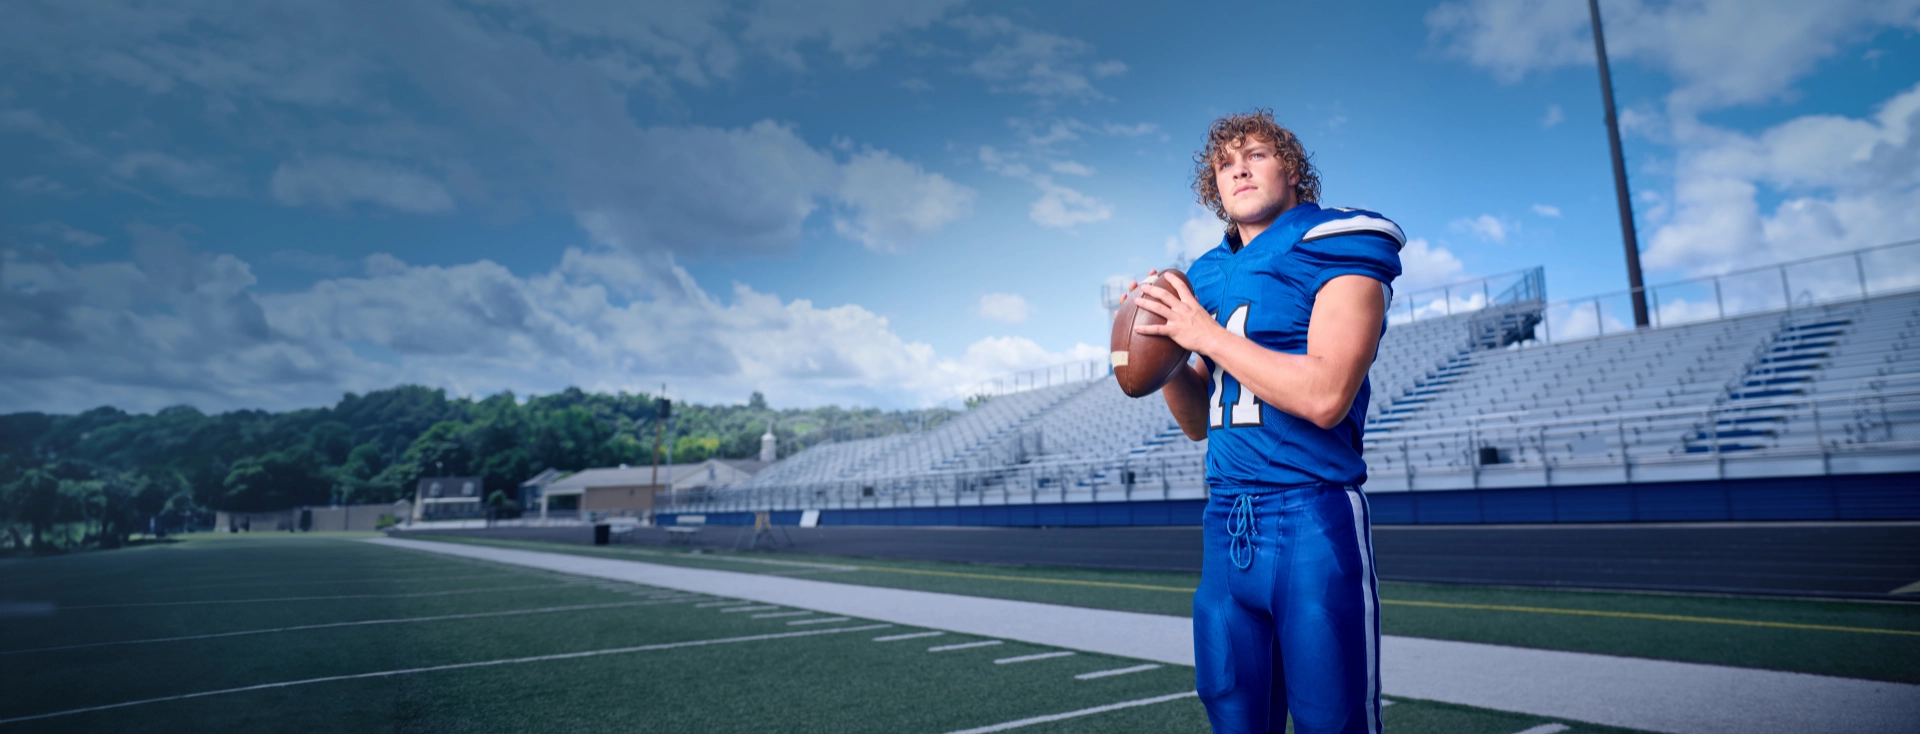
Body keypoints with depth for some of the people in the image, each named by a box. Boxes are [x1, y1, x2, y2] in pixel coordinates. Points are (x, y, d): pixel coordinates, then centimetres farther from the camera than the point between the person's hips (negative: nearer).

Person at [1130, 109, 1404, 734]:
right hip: (1226, 524, 6)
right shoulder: (1210, 276, 15)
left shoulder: (1337, 252, -4)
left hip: (1313, 522, -6)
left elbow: (1325, 397, -20)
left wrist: (1207, 335, -13)